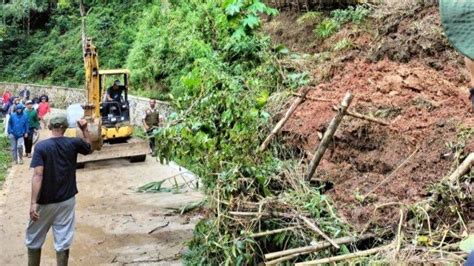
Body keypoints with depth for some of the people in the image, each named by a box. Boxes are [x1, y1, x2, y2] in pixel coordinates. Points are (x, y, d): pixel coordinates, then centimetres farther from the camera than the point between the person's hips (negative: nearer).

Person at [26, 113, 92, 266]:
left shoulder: (41, 146, -13)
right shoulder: (73, 143, -5)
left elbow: (38, 175, -21)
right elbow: (89, 148, 18)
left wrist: (33, 202, -22)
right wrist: (85, 129, 17)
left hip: (45, 202, -2)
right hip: (67, 200, 2)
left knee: (34, 240, 16)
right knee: (63, 241, 7)